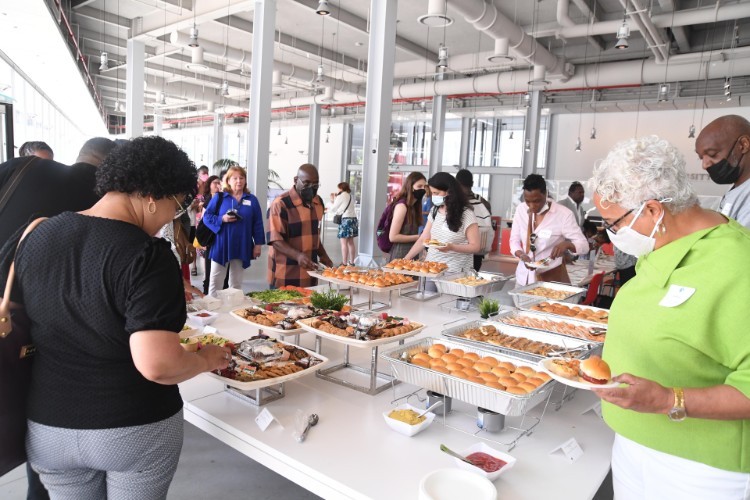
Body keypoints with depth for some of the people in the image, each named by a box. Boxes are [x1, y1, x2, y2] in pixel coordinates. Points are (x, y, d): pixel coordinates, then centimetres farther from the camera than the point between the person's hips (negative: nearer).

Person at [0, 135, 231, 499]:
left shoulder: (33, 235, -5)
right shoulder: (147, 257, -24)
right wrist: (207, 359, -11)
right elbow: (157, 365, -29)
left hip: (48, 426, 5)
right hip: (137, 429, -5)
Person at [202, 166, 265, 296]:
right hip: (221, 245, -1)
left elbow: (257, 223, 5)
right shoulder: (219, 198, 0)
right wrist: (222, 219, -18)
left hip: (242, 247, 2)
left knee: (236, 283, 13)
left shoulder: (252, 200, 5)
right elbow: (206, 217, 0)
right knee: (215, 281, 3)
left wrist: (258, 244, 1)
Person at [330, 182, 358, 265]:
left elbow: (333, 209, 0)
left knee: (344, 243, -8)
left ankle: (344, 263, -10)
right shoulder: (351, 196, 16)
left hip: (345, 220, -8)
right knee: (351, 243, 11)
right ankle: (351, 262, 15)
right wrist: (336, 199, 21)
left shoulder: (341, 196, -5)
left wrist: (333, 200, 17)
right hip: (353, 219, 8)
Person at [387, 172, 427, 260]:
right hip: (401, 255, -8)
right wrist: (418, 237, -13)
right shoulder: (402, 205, -12)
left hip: (411, 254, 8)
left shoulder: (413, 206, 12)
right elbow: (393, 236, -15)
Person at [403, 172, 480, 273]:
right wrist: (405, 259, 2)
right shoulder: (434, 211, 7)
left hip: (455, 272, -4)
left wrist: (451, 247, -23)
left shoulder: (466, 214, -9)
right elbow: (423, 240, 10)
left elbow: (475, 247, -9)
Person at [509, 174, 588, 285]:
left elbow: (584, 245, -12)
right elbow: (514, 240, 3)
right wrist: (521, 255, -17)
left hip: (552, 277, -4)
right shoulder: (521, 209, -3)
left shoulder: (564, 214, -15)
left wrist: (566, 244, -33)